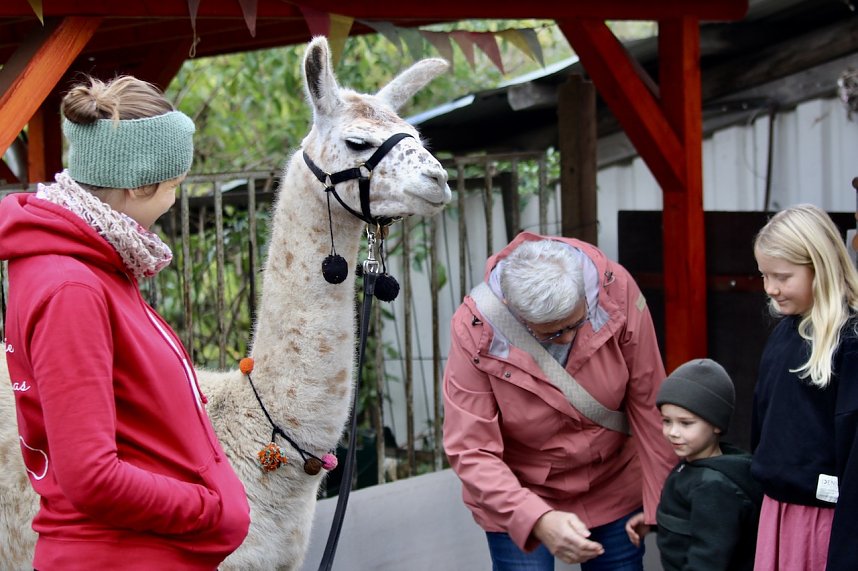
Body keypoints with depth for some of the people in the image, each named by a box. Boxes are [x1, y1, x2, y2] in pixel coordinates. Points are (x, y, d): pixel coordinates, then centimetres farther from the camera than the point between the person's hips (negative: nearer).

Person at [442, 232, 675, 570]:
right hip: (518, 499, -2)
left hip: (613, 488, 2)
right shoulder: (475, 332, -26)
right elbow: (471, 452, -25)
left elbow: (648, 403, -13)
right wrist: (537, 520, -40)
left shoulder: (617, 292, -22)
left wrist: (665, 501, -10)